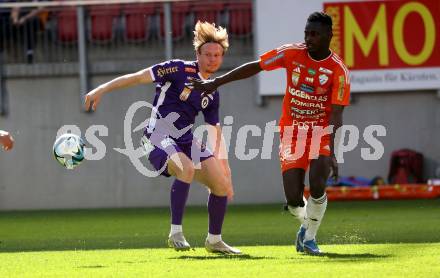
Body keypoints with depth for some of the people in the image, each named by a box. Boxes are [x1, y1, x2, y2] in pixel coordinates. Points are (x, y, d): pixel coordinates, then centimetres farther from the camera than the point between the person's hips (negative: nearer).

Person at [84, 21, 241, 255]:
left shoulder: (211, 93, 13)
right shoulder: (180, 69, -6)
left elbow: (215, 131, 20)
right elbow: (138, 77, -7)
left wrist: (223, 164, 16)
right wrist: (101, 90, -13)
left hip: (185, 141, 7)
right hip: (159, 137, -7)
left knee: (222, 184, -4)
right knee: (187, 168, -35)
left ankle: (214, 240, 15)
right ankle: (175, 233, -27)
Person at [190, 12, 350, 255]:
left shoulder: (339, 70, -13)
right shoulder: (292, 53, -6)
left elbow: (336, 115, -16)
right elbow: (254, 67, 2)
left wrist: (331, 153, -26)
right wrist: (216, 82, 1)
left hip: (322, 130, -2)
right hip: (292, 130, 2)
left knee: (317, 185, -25)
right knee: (293, 199, -9)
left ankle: (309, 236, 1)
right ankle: (307, 223, 28)